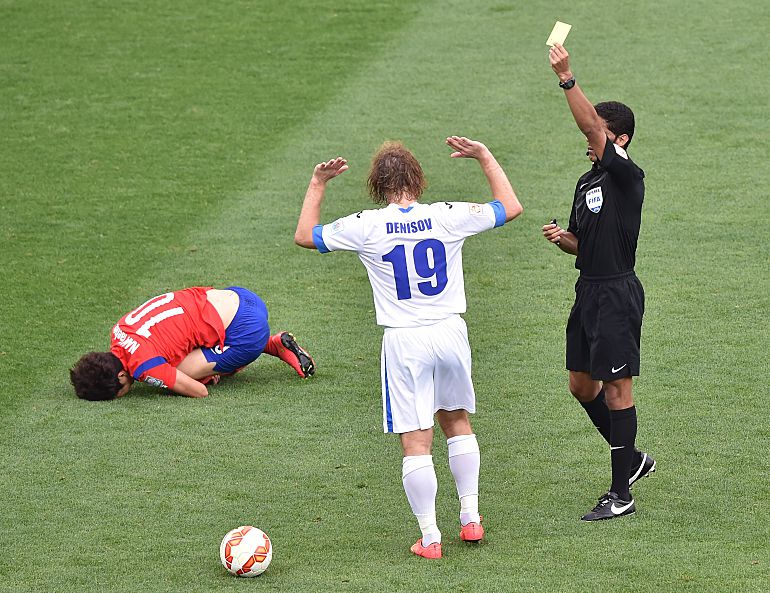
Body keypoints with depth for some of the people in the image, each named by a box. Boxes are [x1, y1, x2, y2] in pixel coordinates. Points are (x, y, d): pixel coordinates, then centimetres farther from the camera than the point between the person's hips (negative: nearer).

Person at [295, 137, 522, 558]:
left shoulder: (366, 227, -9)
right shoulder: (448, 217, -6)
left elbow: (305, 236, 6)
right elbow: (510, 207, 10)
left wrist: (317, 185, 16)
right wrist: (484, 156, 18)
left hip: (404, 342, -3)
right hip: (450, 332, 3)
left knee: (416, 441, 1)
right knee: (457, 421, 23)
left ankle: (430, 538, 2)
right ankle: (470, 518, 23)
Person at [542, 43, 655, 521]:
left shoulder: (627, 177, -13)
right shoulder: (587, 182, 14)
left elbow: (592, 125, -27)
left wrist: (566, 78, -32)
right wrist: (563, 238, 0)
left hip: (617, 294, -9)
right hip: (588, 292, 9)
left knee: (616, 389, -5)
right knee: (582, 386, 14)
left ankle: (621, 494, 0)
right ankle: (633, 459, 31)